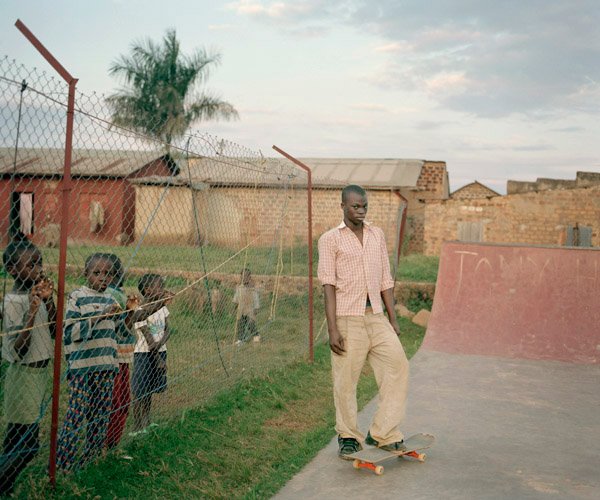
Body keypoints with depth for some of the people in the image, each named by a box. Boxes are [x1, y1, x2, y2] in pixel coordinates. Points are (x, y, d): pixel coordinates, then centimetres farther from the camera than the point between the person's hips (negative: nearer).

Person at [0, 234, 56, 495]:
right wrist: (32, 311, -30)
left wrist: (48, 300, -3)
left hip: (41, 372, 8)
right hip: (25, 375, -8)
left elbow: (54, 333, 8)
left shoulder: (36, 295, 4)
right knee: (26, 444, -2)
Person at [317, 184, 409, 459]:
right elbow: (328, 285, -8)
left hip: (376, 316, 5)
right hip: (347, 319, -4)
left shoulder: (377, 235, 13)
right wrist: (332, 328, -15)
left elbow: (385, 280, 14)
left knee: (398, 366, -6)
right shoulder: (330, 239, -2)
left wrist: (393, 320, 10)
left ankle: (383, 433, 3)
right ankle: (348, 437, 19)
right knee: (345, 380, 2)